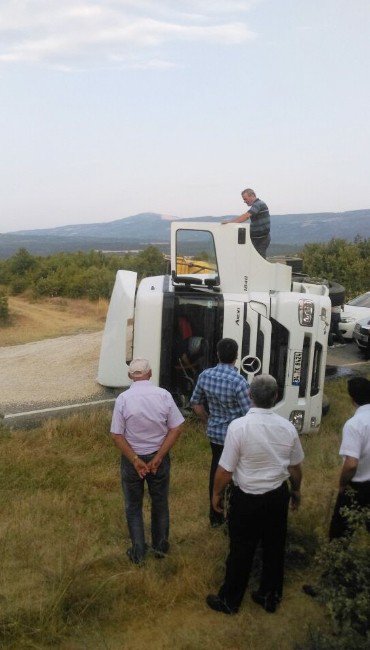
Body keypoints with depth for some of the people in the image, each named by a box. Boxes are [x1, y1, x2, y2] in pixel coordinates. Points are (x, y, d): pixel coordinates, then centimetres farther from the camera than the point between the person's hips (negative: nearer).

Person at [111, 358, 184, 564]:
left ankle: (138, 552, 27)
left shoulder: (123, 398, -15)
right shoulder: (164, 395, -12)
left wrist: (135, 460, -13)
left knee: (133, 507, 17)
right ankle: (161, 546, 36)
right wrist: (158, 457, -13)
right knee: (160, 504, 21)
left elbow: (117, 435, -16)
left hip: (132, 458, -1)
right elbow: (177, 429, -13)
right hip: (159, 456, 1)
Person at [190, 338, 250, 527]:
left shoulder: (205, 375, -5)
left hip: (214, 433, 5)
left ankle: (215, 516, 31)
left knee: (216, 472, 18)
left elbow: (196, 404, 6)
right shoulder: (239, 382, -22)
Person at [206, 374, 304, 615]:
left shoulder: (239, 426, -23)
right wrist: (296, 490, 23)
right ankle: (270, 597, 39)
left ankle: (230, 601, 30)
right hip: (278, 496, 4)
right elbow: (295, 466, 4)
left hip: (247, 498, -4)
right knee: (275, 548, 20)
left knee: (242, 551, 12)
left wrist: (217, 493, 0)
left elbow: (225, 469, -18)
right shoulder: (287, 427, -9)